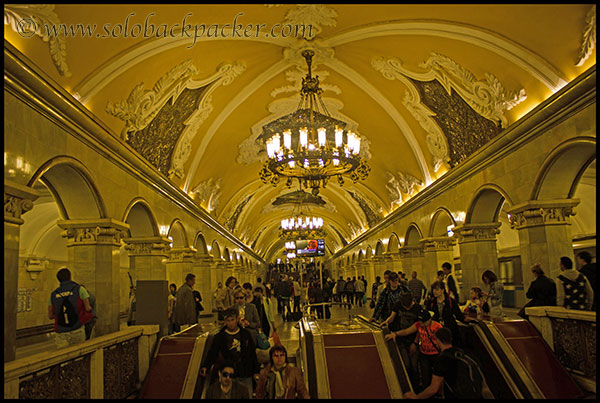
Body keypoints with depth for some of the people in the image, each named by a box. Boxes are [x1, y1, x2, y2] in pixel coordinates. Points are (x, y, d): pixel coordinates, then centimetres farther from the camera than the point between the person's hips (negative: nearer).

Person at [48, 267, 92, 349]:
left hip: (61, 334, 2)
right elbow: (88, 309, -8)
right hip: (77, 332, -2)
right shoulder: (80, 289, -7)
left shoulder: (53, 294, 6)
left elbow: (50, 316, 14)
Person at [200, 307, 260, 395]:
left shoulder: (245, 334, 2)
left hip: (246, 376, 2)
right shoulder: (219, 337, -2)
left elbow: (253, 353, 7)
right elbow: (212, 354, -2)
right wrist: (205, 367, -20)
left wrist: (256, 371, 7)